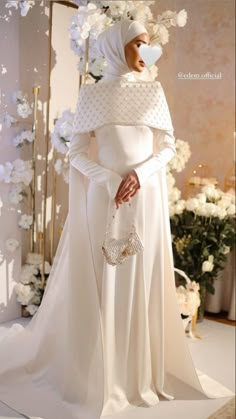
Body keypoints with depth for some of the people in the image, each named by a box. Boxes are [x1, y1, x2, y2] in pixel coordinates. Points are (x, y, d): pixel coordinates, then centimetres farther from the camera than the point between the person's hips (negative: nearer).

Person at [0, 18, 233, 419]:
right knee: (101, 282, -1)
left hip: (147, 196, 2)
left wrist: (139, 174, -11)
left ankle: (141, 373, 18)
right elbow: (77, 151, 1)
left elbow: (168, 144, 7)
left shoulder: (154, 90, 12)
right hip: (103, 196, -2)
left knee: (143, 280, 4)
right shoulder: (92, 93, 6)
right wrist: (111, 181, -14)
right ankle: (99, 377, 12)